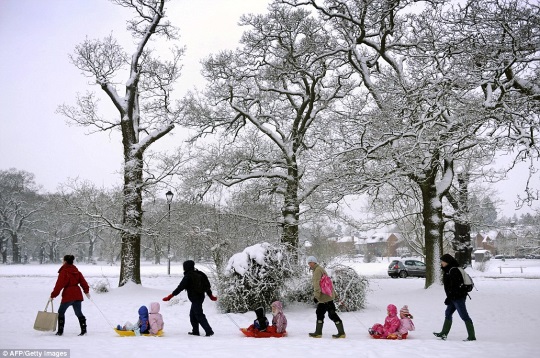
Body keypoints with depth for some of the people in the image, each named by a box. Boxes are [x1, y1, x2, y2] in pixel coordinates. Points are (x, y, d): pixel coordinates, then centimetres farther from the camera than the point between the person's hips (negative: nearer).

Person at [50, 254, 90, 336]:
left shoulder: (63, 272, -10)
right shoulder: (76, 271, 10)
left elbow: (59, 285, -12)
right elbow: (83, 281, 13)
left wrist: (53, 295, -5)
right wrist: (86, 291, 24)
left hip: (68, 295, -6)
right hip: (77, 295, 6)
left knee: (61, 312, 10)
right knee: (79, 313, 13)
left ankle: (60, 331, 8)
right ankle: (83, 330, 8)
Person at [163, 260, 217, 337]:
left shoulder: (188, 276, -13)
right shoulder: (199, 274, 11)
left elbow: (180, 287, -16)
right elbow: (206, 285, 17)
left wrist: (171, 296, -12)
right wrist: (210, 295, 26)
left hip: (195, 298, -9)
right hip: (200, 296, 9)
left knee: (199, 315, -7)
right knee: (192, 314, 18)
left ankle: (209, 331, -12)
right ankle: (195, 331, 22)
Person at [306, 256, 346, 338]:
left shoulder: (317, 270, -13)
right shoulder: (317, 270, 20)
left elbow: (317, 284, -23)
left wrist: (316, 295, -29)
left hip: (326, 296, -11)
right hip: (324, 297, 11)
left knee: (332, 314, -7)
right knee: (319, 313, 13)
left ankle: (341, 333, -2)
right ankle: (318, 333, 18)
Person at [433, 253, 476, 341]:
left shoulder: (453, 271, -18)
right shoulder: (448, 270, 14)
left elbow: (454, 286, -23)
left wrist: (449, 297, -22)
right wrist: (449, 297, 22)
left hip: (458, 297, -11)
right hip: (454, 298, 11)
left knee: (464, 316, -6)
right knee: (448, 313, 16)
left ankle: (472, 336, -2)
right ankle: (444, 333, 24)